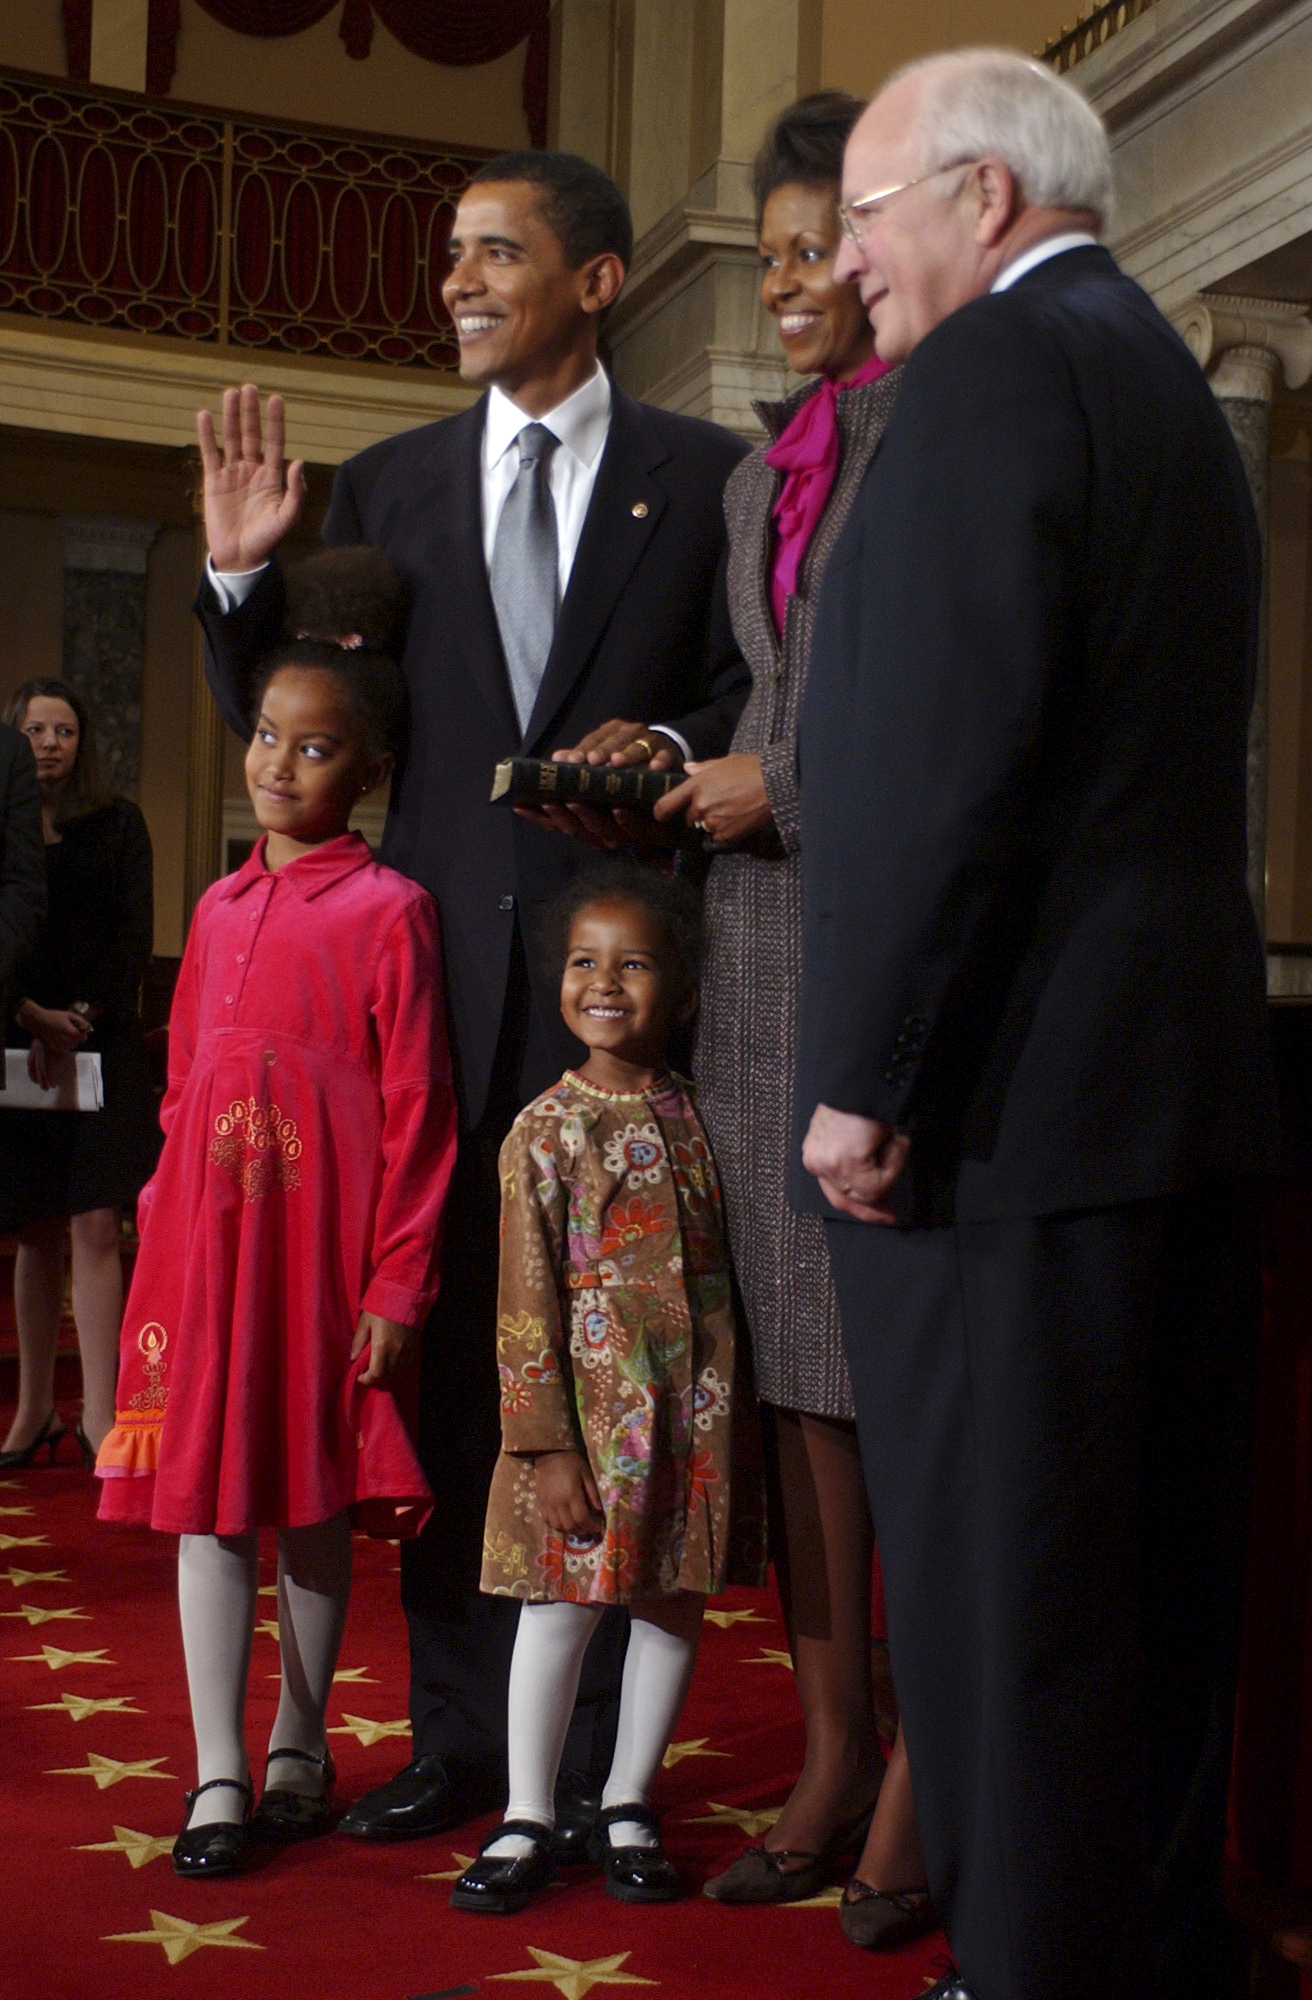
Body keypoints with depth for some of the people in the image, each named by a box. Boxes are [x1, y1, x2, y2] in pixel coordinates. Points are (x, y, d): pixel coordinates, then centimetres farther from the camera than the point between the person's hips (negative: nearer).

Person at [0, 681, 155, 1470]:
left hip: (103, 1046, -1)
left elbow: (136, 935, 0)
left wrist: (81, 1016, -11)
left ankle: (99, 1413, -10)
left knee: (95, 1229, -9)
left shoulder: (119, 825, 6)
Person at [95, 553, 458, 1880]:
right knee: (207, 1495, 5)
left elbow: (416, 1112, -7)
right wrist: (163, 1240, 11)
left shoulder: (388, 909, -5)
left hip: (327, 1239, -4)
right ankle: (218, 1775, 13)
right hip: (206, 1233, 5)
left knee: (317, 1498, 7)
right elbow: (182, 1085, 15)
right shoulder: (220, 906, 11)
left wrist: (397, 1284, -9)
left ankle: (299, 1748, 25)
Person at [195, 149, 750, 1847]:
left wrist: (673, 743, -14)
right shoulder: (386, 487, 13)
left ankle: (599, 1754, 13)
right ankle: (460, 1732, 19)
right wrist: (242, 574, -2)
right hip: (442, 955, 3)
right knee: (446, 1351, 7)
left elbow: (753, 691, 6)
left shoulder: (705, 476, 5)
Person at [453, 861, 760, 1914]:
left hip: (695, 1402, 3)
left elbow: (733, 1258, 10)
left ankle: (628, 1805, 25)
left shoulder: (702, 1115, 4)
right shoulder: (545, 1130, -5)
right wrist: (547, 1445, -11)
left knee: (674, 1602, 10)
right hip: (588, 1401, -3)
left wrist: (726, 1407, 5)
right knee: (562, 1604, 3)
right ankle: (528, 1819, 16)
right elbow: (527, 1301, -7)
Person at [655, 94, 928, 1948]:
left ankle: (923, 1777, 8)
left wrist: (789, 787, -9)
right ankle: (832, 1749, 16)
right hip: (762, 940, 7)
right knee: (797, 1359, 6)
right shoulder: (759, 474, 20)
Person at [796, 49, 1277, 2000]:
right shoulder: (1169, 379, 20)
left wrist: (863, 1076, -16)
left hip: (1011, 1094, -10)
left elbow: (948, 751, -19)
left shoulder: (993, 365, -9)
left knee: (1000, 1599, -2)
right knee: (1152, 1579, 16)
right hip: (1184, 1081, 10)